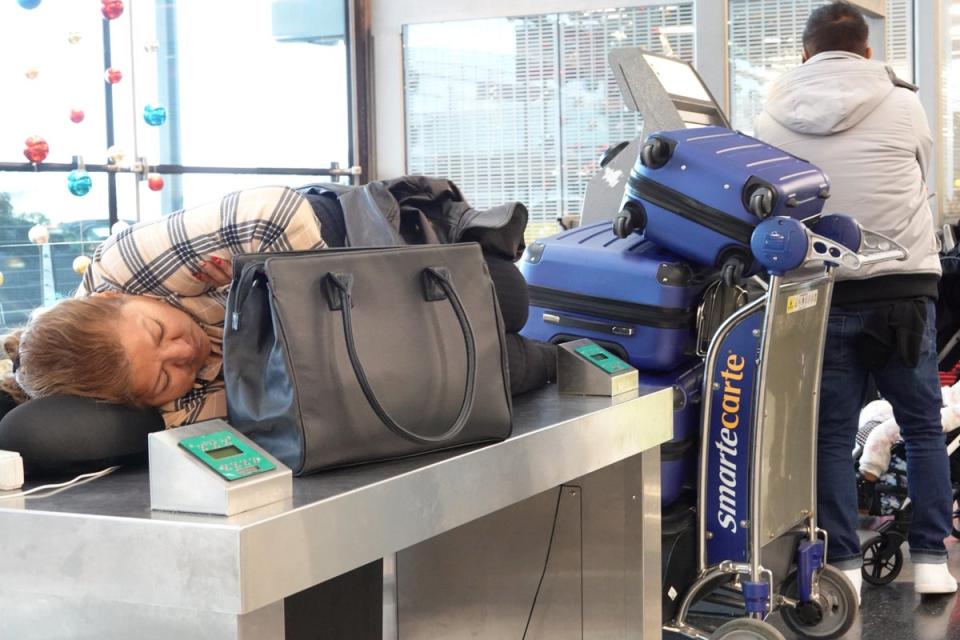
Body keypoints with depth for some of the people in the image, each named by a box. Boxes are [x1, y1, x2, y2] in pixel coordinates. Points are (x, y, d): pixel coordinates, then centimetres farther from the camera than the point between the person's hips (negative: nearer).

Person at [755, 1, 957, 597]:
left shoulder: (775, 117, -1)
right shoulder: (904, 104, -1)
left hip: (824, 294, 1)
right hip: (904, 287, 0)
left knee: (832, 433, 8)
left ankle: (843, 566, 9)